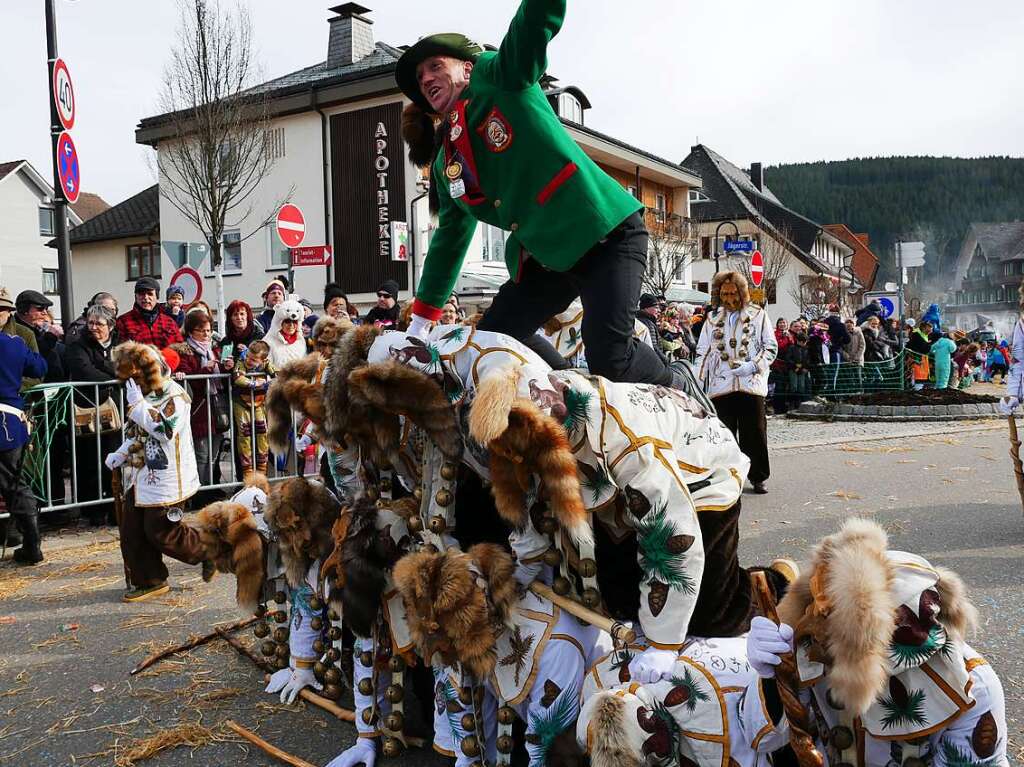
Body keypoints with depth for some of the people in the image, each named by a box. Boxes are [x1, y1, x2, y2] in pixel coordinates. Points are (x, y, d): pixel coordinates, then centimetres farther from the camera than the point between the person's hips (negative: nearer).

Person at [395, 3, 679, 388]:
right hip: (544, 257, 8)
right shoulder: (446, 163, 13)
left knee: (609, 357, -19)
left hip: (606, 232, -7)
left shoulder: (501, 76, -4)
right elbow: (449, 237, 21)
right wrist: (420, 322, 23)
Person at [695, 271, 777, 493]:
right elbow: (703, 352, 13)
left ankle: (759, 477, 15)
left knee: (755, 433, 2)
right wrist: (698, 381, 2)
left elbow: (771, 347, 6)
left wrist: (752, 366, -10)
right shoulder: (713, 319, 13)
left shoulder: (758, 315, 7)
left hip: (751, 383, -2)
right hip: (720, 385, 2)